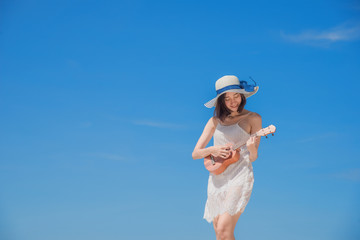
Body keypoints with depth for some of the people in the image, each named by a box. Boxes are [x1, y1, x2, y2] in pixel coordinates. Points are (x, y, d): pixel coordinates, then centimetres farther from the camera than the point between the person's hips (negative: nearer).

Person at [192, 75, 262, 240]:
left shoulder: (253, 118, 3)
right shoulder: (215, 120, 11)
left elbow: (253, 158, 1)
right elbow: (195, 154, 10)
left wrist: (251, 148, -21)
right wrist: (212, 150, -9)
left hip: (239, 176, -4)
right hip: (216, 178, 5)